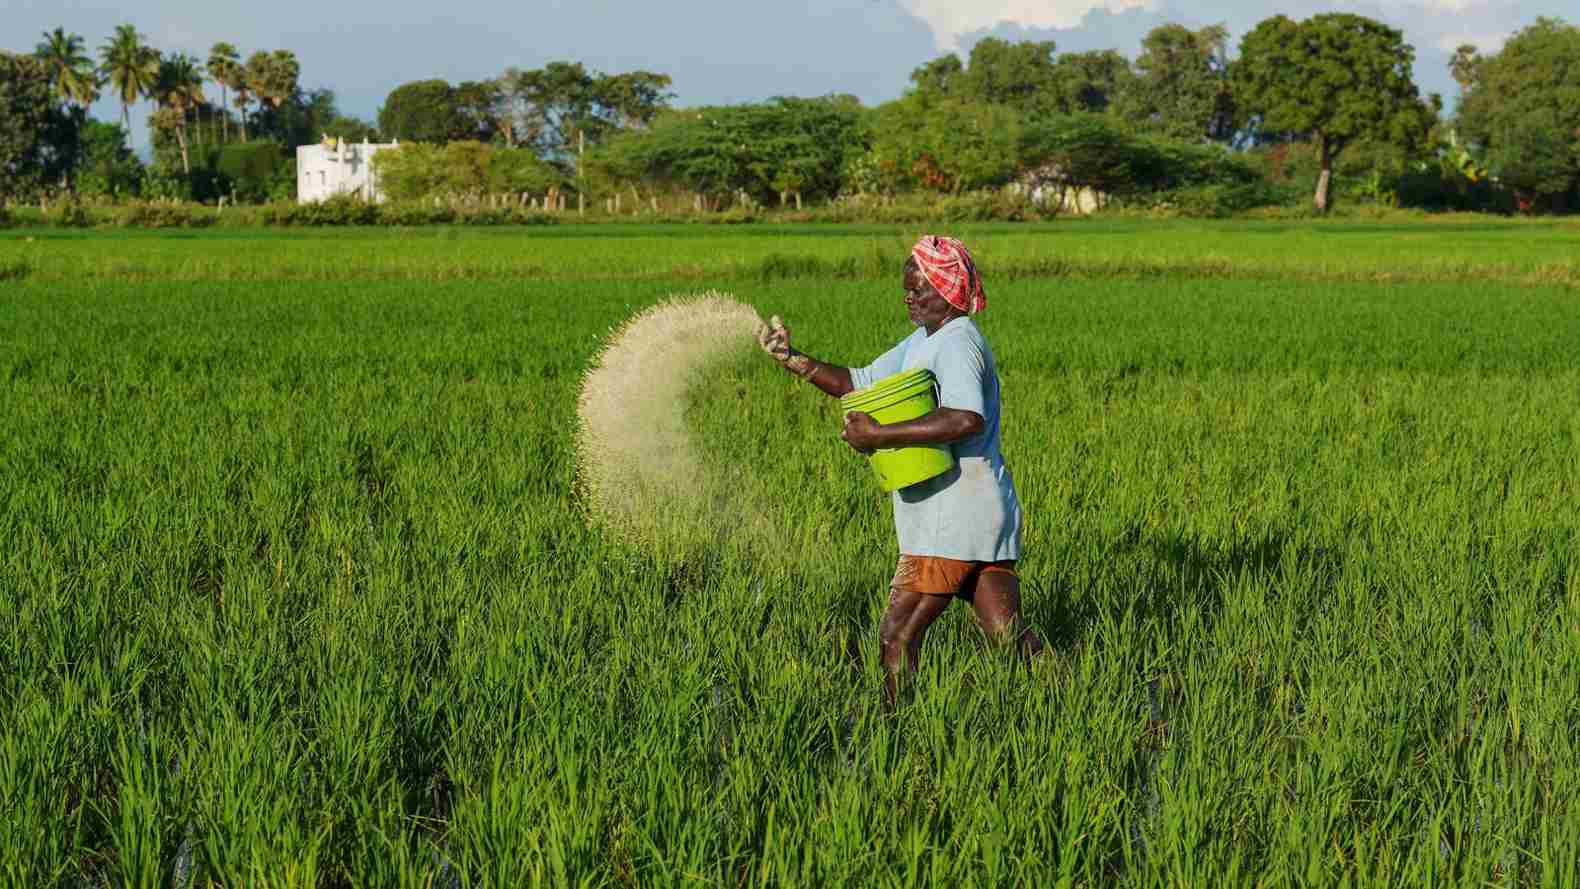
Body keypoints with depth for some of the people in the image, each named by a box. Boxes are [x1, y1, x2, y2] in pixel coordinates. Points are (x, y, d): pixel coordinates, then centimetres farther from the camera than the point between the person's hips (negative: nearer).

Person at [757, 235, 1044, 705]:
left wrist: (880, 435, -25)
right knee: (1008, 636, 8)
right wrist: (792, 359, 10)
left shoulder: (957, 342, -14)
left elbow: (967, 420, -30)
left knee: (897, 636, -3)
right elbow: (858, 383, 22)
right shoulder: (921, 342, 18)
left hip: (952, 519, -10)